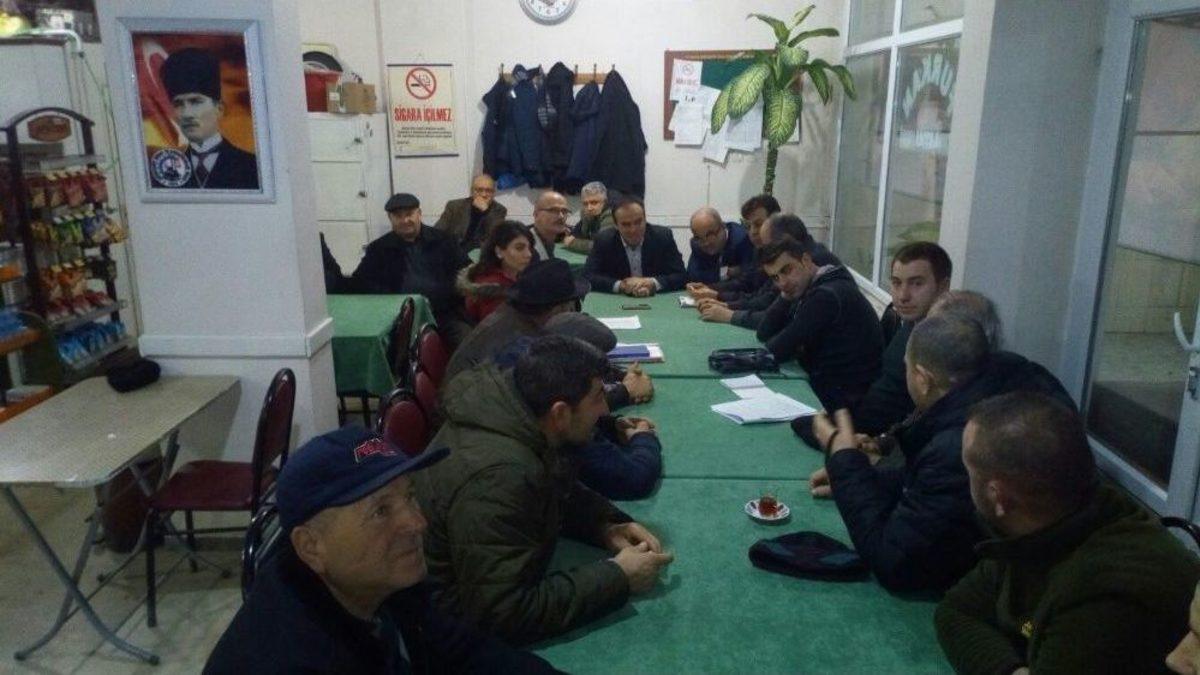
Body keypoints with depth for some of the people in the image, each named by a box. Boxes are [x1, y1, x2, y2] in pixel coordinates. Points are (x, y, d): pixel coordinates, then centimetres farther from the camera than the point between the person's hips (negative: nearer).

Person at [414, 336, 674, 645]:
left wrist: (605, 527, -8)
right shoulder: (496, 479, -34)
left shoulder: (511, 411, -9)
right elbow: (504, 616, -32)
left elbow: (564, 491, 10)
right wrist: (617, 578, -26)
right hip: (460, 631, -8)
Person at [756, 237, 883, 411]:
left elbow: (777, 351, -21)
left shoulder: (827, 295, -23)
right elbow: (764, 334, 6)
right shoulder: (805, 288, 8)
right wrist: (786, 296, -4)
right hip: (823, 384, 8)